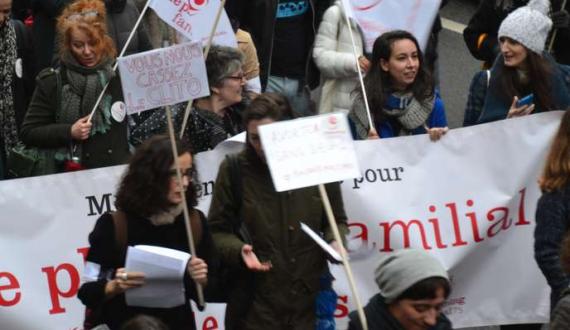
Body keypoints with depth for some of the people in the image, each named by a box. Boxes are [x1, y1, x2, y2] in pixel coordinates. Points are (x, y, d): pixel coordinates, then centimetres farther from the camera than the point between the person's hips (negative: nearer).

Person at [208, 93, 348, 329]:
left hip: (311, 300, 1)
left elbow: (336, 220, 15)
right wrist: (239, 250, -15)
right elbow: (217, 230, 5)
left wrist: (336, 243, -7)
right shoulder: (234, 170, -1)